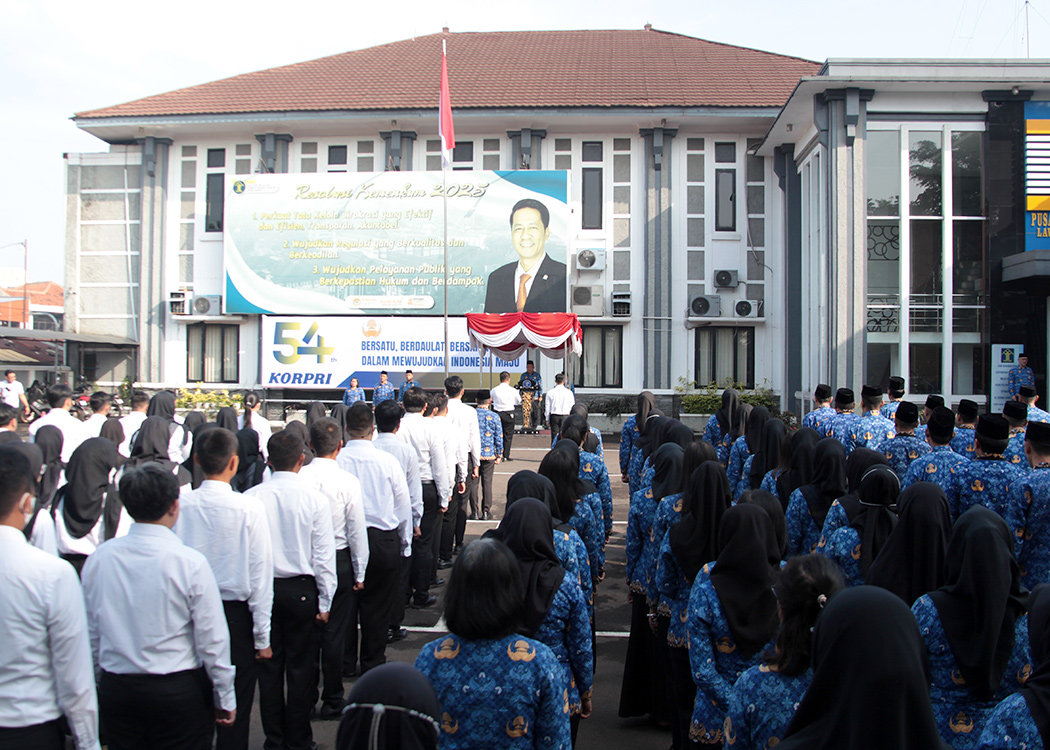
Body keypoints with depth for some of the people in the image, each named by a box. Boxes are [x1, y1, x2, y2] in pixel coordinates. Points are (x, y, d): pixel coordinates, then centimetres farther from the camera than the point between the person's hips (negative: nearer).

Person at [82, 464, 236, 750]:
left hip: (115, 690, 4)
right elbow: (212, 639, -13)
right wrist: (225, 698, 0)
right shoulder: (190, 562, -17)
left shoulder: (98, 559, -5)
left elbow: (91, 633, 5)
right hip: (179, 691, -4)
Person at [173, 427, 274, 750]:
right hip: (235, 616, -3)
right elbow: (260, 575, -11)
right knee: (235, 710, 9)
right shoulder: (249, 509, -14)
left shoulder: (180, 505, -9)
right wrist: (262, 636, -2)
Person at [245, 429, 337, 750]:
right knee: (300, 669, 10)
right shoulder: (315, 500, -11)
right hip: (301, 591, -1)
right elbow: (323, 557, -8)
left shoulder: (251, 498, -9)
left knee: (269, 667, 13)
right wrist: (325, 601, 0)